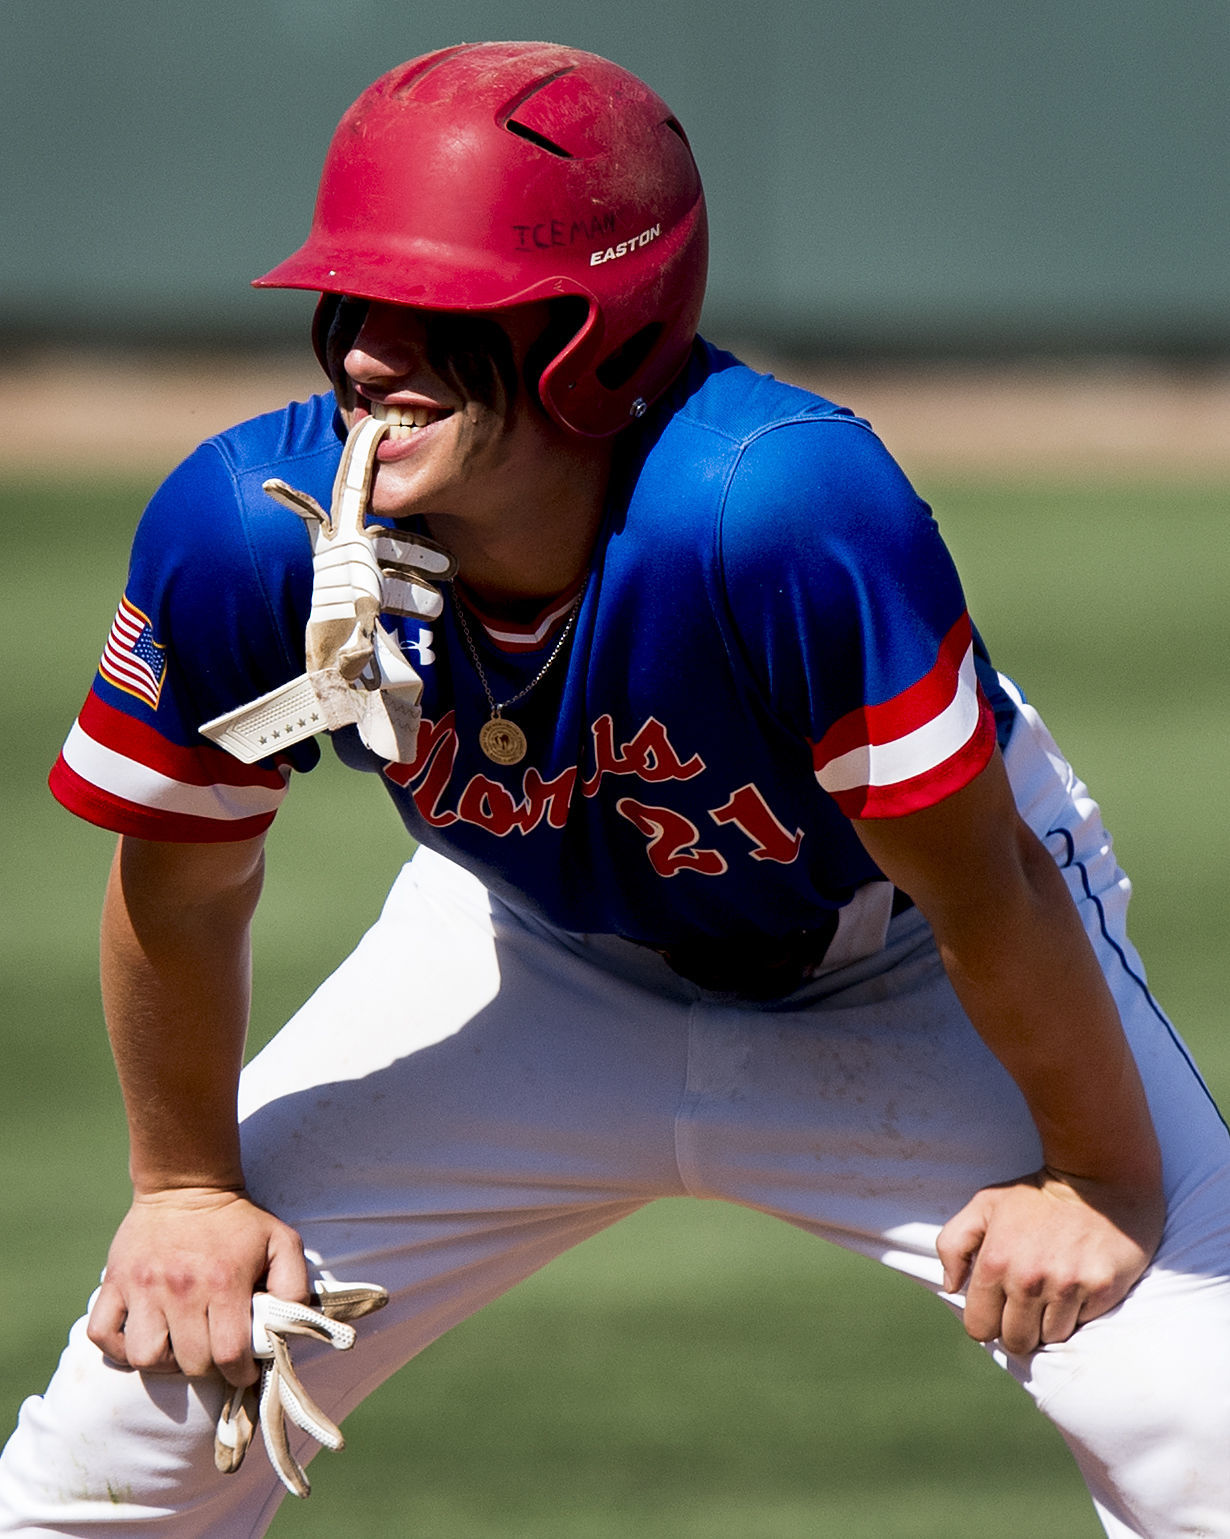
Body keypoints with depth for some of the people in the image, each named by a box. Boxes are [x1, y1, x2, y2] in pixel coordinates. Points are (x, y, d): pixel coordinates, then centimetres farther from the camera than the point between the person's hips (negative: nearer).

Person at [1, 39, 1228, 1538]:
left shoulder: (786, 504, -41)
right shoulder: (246, 533, -29)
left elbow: (976, 880, -28)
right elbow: (181, 886, -9)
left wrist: (1104, 1179, -17)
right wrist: (185, 1183, 1)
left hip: (911, 988, -3)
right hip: (549, 949, 3)